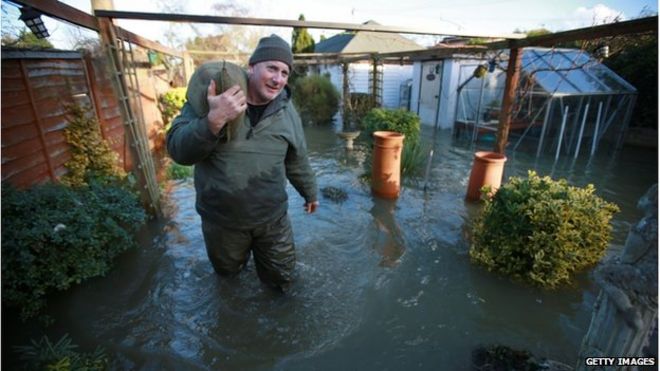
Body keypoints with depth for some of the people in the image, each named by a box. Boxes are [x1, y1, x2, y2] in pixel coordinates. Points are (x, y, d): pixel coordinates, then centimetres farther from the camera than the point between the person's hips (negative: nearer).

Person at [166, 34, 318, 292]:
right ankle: (241, 252, 59)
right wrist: (213, 120, -37)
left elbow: (297, 160, 8)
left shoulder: (286, 111, -4)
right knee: (227, 271, 25)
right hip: (221, 219, -1)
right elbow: (178, 150, -20)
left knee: (281, 278, 19)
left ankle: (260, 251, 51)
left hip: (272, 218, 2)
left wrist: (310, 193, 18)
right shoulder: (211, 97, -13)